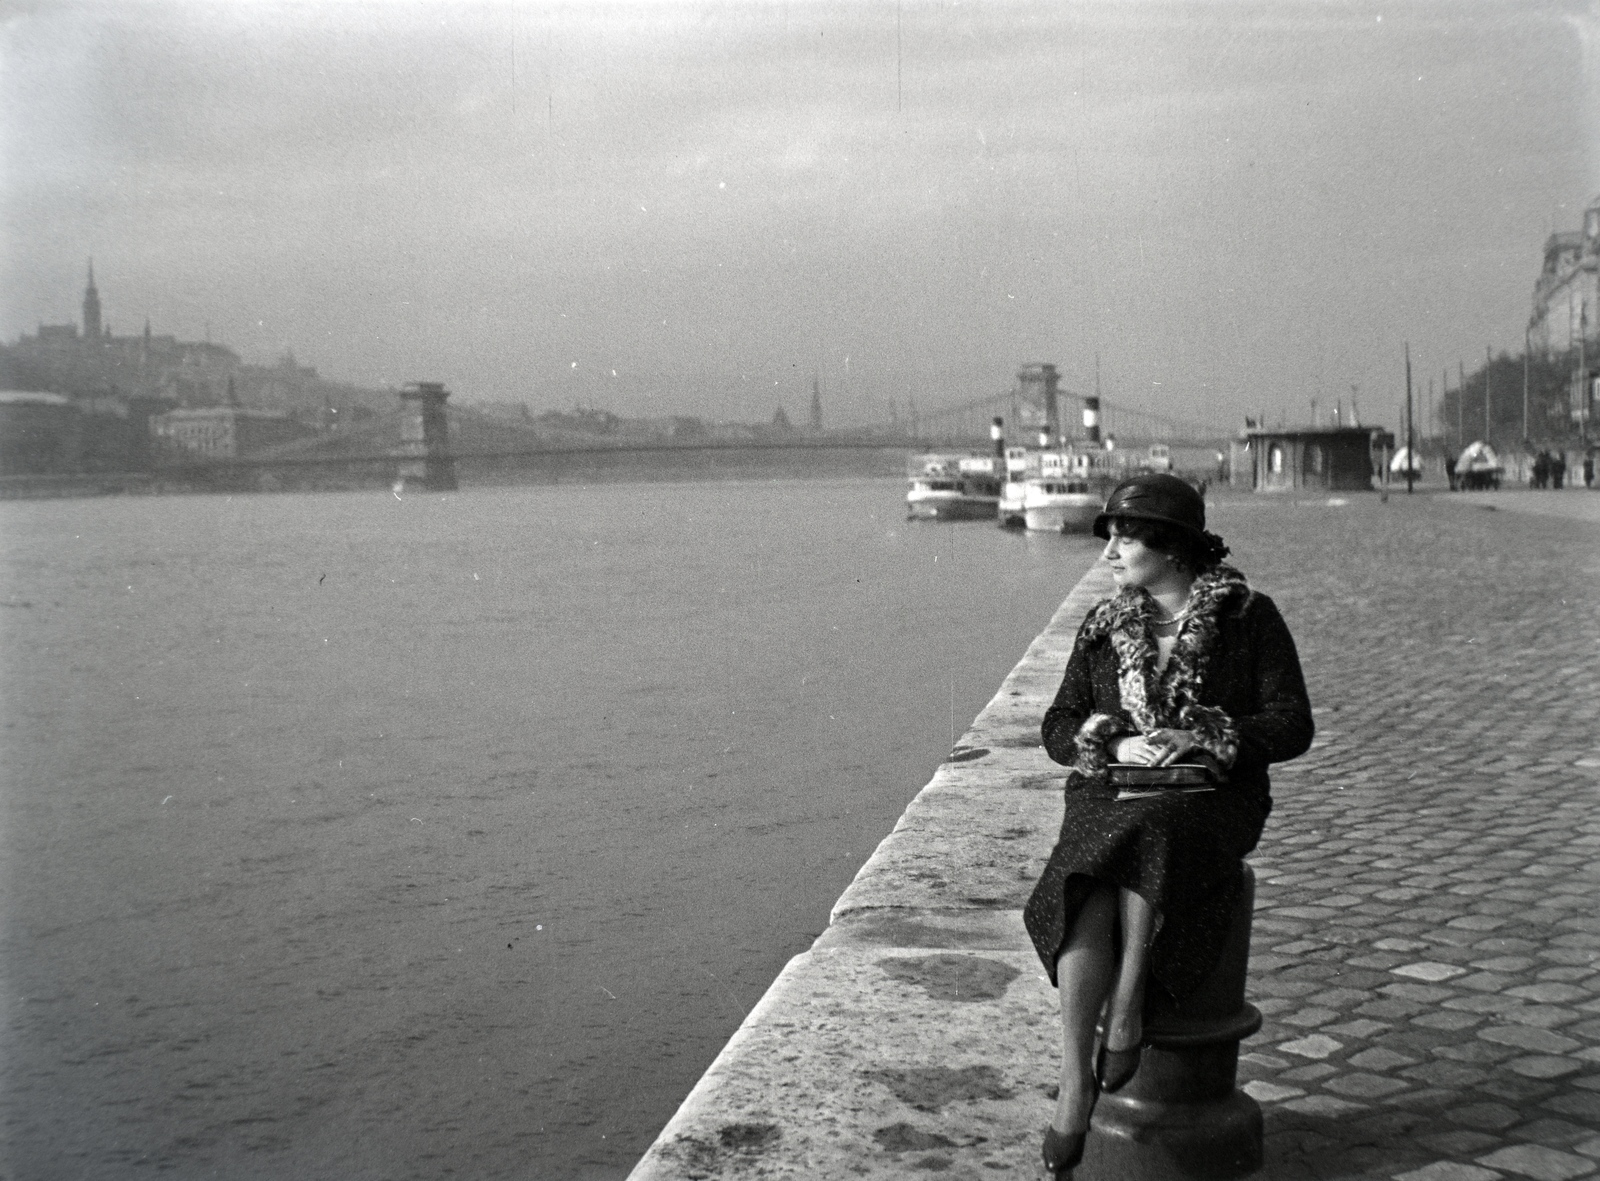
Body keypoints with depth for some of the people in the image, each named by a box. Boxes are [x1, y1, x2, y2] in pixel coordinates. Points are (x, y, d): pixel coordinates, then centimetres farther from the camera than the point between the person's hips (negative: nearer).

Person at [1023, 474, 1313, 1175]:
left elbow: (1292, 727, -4)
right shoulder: (1104, 627, 11)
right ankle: (1076, 1086, -29)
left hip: (1209, 802, -2)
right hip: (1110, 801, 2)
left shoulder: (1249, 617, 1)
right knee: (1090, 898, -30)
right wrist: (1117, 746, -11)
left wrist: (1202, 738, -17)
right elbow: (1059, 730, 10)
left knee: (1145, 843, -38)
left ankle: (1126, 1011, -26)